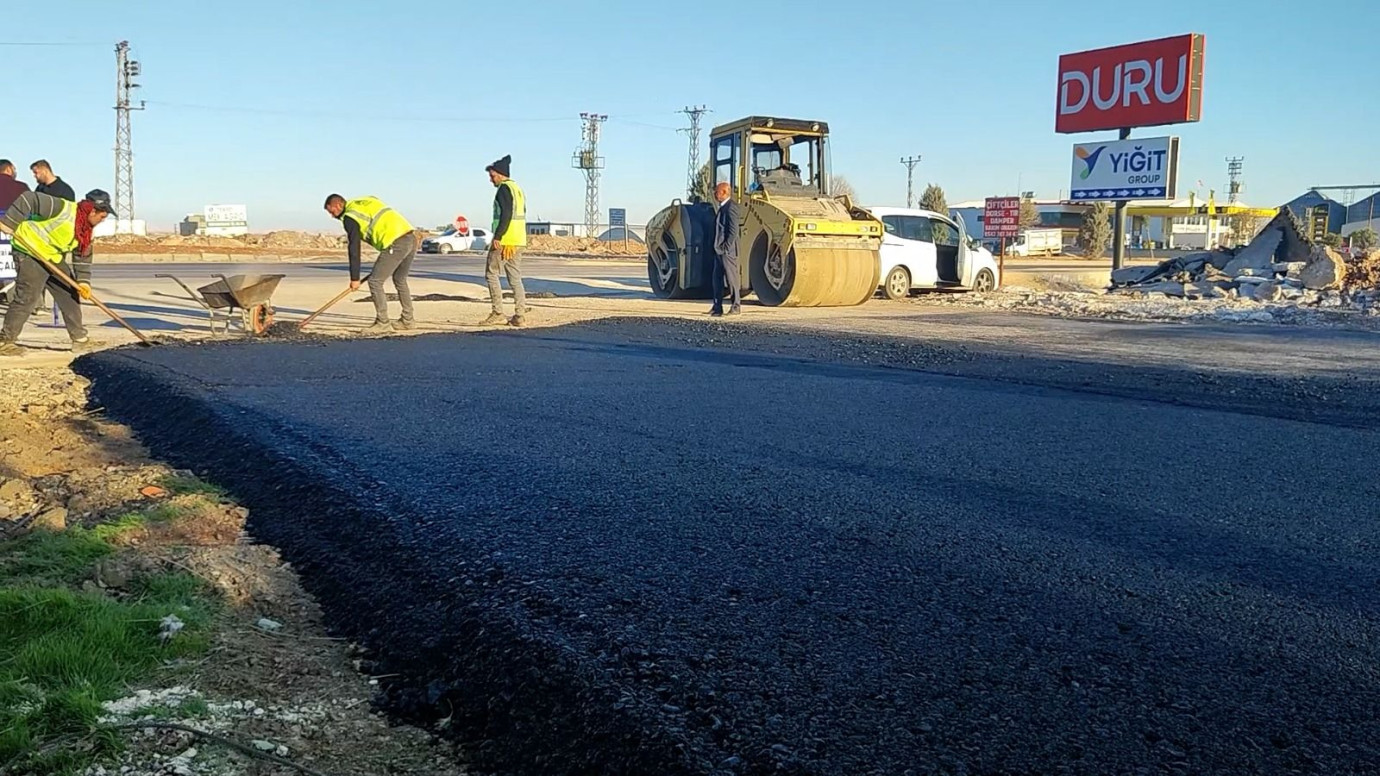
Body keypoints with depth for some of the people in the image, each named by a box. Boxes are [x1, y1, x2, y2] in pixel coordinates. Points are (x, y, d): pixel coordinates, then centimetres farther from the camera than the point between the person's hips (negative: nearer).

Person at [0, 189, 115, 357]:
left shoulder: (86, 229, 4)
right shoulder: (63, 209, -23)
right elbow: (28, 199, -24)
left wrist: (83, 280, -5)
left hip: (53, 258, 9)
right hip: (29, 252, -9)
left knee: (70, 295, 9)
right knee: (27, 299, -12)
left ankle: (79, 338, 16)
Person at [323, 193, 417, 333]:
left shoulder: (350, 217, 1)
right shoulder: (365, 202, 25)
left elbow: (354, 249, -2)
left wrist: (354, 278, 4)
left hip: (396, 244, -9)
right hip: (411, 238, 9)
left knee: (375, 282, 0)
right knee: (400, 280, 24)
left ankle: (383, 323, 3)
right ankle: (407, 320, 29)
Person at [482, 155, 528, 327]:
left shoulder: (504, 188, -9)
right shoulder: (518, 188, 20)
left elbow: (506, 214, -20)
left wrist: (497, 237, -21)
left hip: (504, 240, -9)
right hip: (518, 241, 9)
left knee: (491, 274, 0)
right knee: (515, 278, 8)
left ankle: (498, 314, -4)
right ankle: (519, 315, 4)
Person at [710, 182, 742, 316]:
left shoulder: (731, 207, -15)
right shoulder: (722, 207, 15)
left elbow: (733, 231, -19)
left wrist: (726, 247, -19)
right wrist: (717, 246, 15)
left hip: (727, 250, -10)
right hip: (719, 250, 10)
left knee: (732, 278, -3)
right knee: (716, 278, 11)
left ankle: (736, 306, 4)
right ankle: (717, 307, 17)